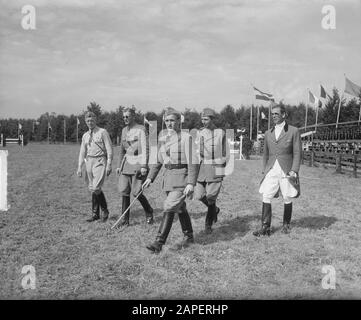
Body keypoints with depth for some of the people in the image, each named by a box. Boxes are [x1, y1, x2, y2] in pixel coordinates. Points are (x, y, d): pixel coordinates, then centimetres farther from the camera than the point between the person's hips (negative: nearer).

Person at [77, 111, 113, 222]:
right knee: (92, 189, 8)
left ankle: (104, 210, 3)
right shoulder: (85, 136, 14)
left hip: (100, 161, -6)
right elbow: (82, 152, 17)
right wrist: (79, 167, 9)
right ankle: (95, 214, 16)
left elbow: (109, 149, -6)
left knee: (96, 188, -16)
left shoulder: (103, 132, -3)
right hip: (89, 161, 6)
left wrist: (109, 165, -13)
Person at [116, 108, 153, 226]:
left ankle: (149, 213, 18)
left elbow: (145, 149, -13)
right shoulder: (124, 130, 15)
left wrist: (144, 166, -19)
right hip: (127, 162, 7)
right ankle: (125, 219, 9)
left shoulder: (140, 129, -8)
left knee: (136, 192, -7)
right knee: (124, 191, 1)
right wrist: (119, 165, 19)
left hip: (138, 163, -6)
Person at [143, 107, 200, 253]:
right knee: (180, 208, 18)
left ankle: (159, 242, -9)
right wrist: (150, 178, 11)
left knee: (169, 208, -13)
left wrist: (191, 183, -24)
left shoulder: (186, 137, -11)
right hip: (168, 176, 7)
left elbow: (193, 162, -17)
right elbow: (158, 160, 18)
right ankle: (189, 237, 34)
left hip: (182, 177, -7)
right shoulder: (163, 138, 10)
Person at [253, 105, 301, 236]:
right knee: (266, 198, -7)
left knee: (287, 200, 6)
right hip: (271, 171, 3)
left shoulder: (293, 131, 0)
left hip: (286, 171, -3)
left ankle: (286, 224, 24)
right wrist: (265, 171, 14)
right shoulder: (268, 133, 14)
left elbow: (297, 153, -3)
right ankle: (265, 227, -3)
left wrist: (294, 170, -12)